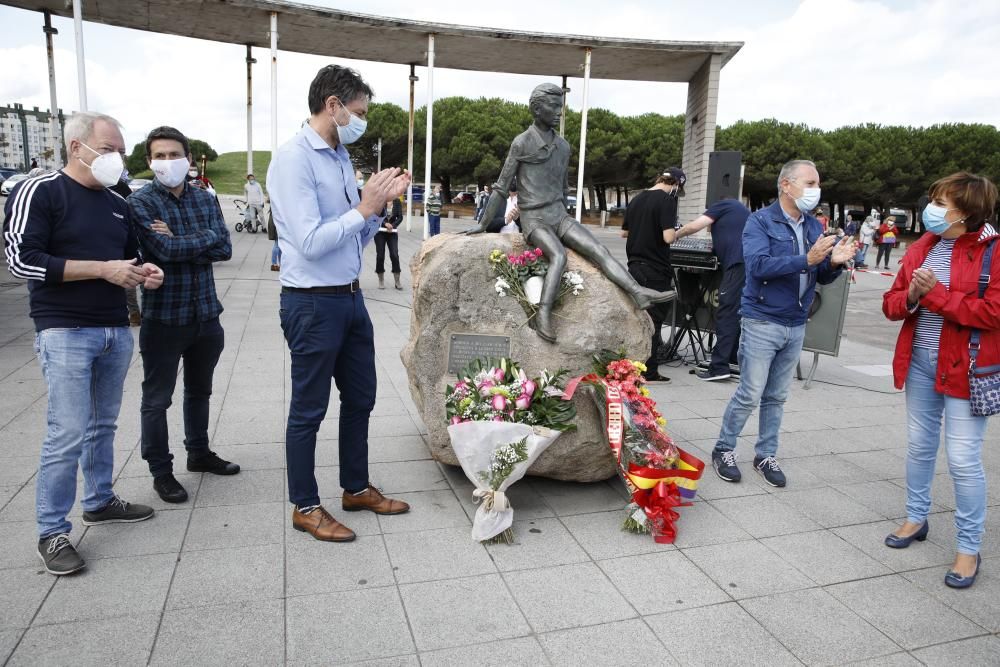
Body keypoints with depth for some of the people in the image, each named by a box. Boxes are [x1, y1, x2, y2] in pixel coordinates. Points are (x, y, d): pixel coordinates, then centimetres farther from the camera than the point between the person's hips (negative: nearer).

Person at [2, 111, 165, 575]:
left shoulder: (117, 204, 14)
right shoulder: (39, 192, -6)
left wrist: (144, 272, 3)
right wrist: (103, 269, -18)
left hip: (116, 331, 7)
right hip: (64, 332, -7)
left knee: (103, 425, 15)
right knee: (68, 434, -7)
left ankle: (99, 501, 30)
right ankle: (51, 533, 5)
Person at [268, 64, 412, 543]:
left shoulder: (341, 156, 10)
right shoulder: (294, 160, -14)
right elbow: (311, 243, -22)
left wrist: (381, 204, 0)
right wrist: (364, 208, -15)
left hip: (350, 297, 9)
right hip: (313, 304, -8)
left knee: (360, 397, 18)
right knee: (309, 409, 6)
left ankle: (356, 488, 35)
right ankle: (305, 507, 23)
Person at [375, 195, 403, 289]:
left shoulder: (397, 201, 1)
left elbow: (400, 217, -1)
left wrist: (392, 226, -16)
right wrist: (385, 223, -23)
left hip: (392, 232, 1)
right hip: (380, 231, -1)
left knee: (394, 255, -7)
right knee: (380, 255, 1)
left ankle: (397, 281, 0)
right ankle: (381, 280, 15)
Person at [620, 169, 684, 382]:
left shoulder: (637, 199, 10)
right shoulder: (667, 200, -12)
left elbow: (623, 232, 17)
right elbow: (668, 237, -21)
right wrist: (676, 232, -1)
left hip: (635, 266, 7)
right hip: (656, 269, -7)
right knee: (654, 319, 2)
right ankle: (649, 373, 8)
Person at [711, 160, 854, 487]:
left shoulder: (814, 226, 10)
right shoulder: (760, 221, -8)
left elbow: (822, 277, 10)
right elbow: (759, 265, -23)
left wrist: (834, 262, -12)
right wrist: (807, 259, -29)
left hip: (796, 325, 6)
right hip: (762, 322, -6)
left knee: (776, 397, 13)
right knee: (749, 395, -2)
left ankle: (766, 455, 25)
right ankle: (723, 450, 15)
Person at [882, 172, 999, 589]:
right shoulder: (920, 248, 7)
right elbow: (891, 304, 7)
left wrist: (936, 294, -20)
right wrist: (911, 295, -14)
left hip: (965, 368, -6)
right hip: (919, 362, 6)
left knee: (963, 460, -2)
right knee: (919, 447, 18)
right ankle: (916, 518, 36)